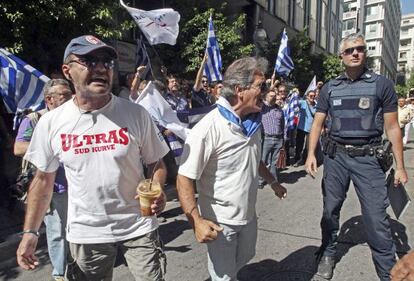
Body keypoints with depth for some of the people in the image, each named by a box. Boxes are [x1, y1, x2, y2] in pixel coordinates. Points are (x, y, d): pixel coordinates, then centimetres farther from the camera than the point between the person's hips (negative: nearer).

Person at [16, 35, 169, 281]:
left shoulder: (136, 114, -10)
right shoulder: (51, 122, -5)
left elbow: (155, 163, -1)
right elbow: (44, 179, 5)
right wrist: (30, 231, 4)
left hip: (138, 226, -1)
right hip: (85, 232, 2)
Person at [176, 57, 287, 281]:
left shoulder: (253, 123, 0)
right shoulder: (208, 128, -26)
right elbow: (184, 179, -25)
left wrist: (272, 181, 24)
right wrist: (196, 221, -32)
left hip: (248, 214, 8)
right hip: (220, 221, -7)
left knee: (243, 258, 29)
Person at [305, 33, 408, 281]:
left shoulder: (382, 84, 0)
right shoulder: (330, 87, 6)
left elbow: (392, 127, 0)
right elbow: (318, 123, 7)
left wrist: (400, 165, -2)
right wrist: (311, 154, -5)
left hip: (368, 158, -2)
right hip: (336, 156, 3)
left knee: (377, 217, -1)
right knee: (330, 209, 12)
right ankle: (328, 253, 32)